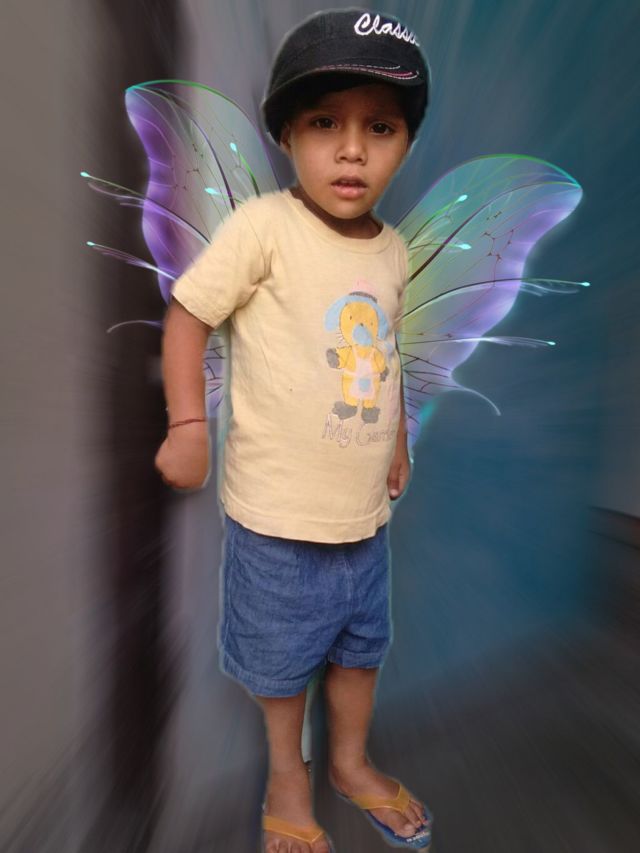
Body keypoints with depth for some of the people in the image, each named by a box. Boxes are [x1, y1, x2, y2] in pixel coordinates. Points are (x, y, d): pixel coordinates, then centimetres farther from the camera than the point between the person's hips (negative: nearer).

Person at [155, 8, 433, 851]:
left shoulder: (395, 250, 3)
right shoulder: (263, 225, -16)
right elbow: (188, 311, -10)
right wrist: (187, 425, -15)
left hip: (366, 511, 6)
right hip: (277, 514, -5)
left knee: (360, 645, 24)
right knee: (281, 658, 16)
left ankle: (351, 761, 52)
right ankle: (287, 772, 47)